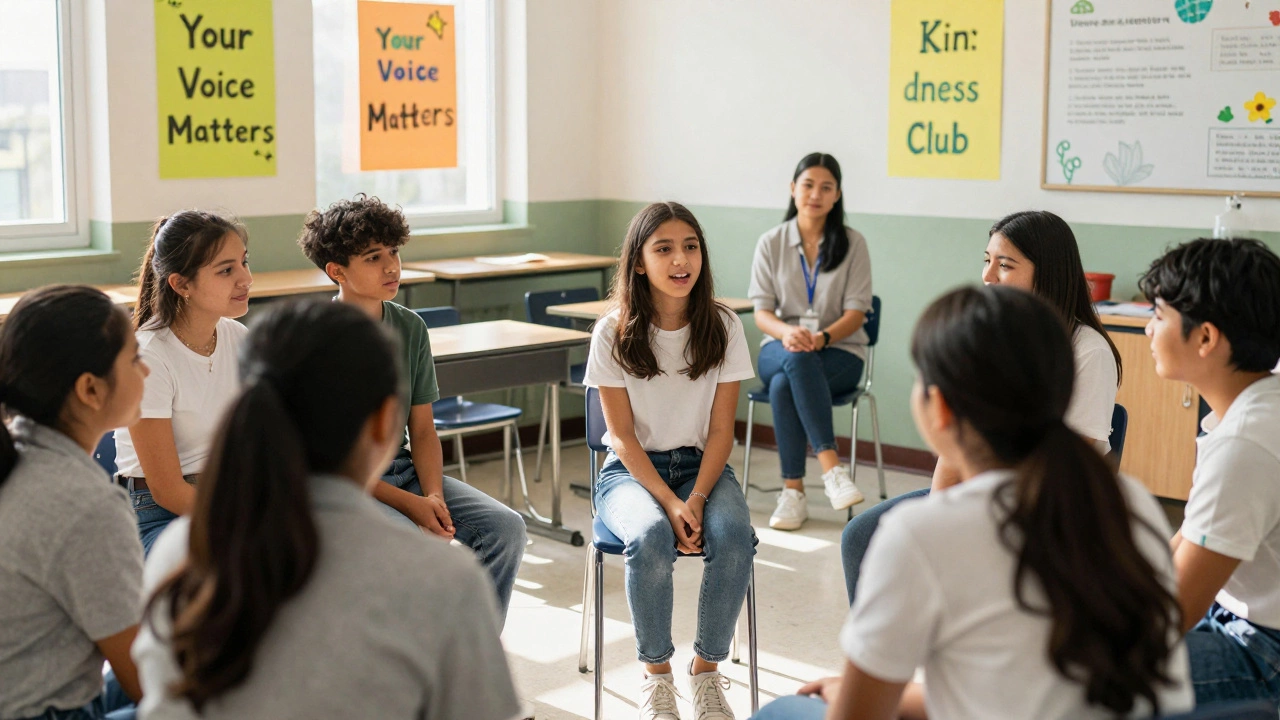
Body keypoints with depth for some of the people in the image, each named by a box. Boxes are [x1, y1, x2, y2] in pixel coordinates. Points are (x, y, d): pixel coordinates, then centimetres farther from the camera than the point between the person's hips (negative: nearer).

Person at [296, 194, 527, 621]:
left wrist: (433, 495, -11)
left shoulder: (410, 328, 5)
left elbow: (422, 429, 8)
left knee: (506, 528, -13)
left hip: (403, 468, 6)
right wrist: (408, 504, -20)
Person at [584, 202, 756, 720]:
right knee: (651, 538, -34)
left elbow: (720, 430, -2)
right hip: (631, 469, -1)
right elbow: (623, 436, -8)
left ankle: (707, 669, -9)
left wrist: (696, 498, -18)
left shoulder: (723, 327, -3)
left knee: (734, 535, -30)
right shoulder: (613, 333, -7)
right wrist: (669, 503, -21)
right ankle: (656, 674, -11)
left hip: (702, 465, 2)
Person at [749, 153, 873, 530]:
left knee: (783, 384, -35)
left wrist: (822, 337, -25)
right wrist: (786, 332, -24)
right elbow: (762, 313, 0)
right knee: (797, 359, -38)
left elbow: (856, 313, -4)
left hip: (839, 351, -1)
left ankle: (793, 491, -32)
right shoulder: (771, 243, 5)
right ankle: (831, 468, -43)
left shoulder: (852, 243, 1)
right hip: (781, 348, 1)